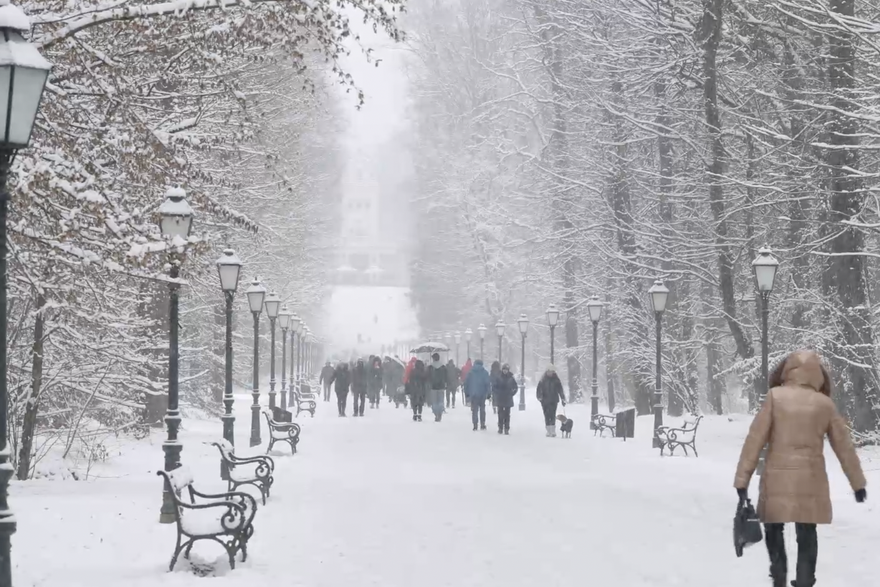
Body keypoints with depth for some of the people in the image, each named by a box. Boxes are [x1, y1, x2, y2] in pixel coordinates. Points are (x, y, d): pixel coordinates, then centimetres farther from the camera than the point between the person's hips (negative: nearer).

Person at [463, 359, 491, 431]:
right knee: (482, 410, 12)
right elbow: (488, 383, -4)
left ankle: (475, 425, -4)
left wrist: (466, 393, 13)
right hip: (482, 394, -1)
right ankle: (482, 425, 11)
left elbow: (466, 383, 6)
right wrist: (488, 394, 2)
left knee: (474, 410, 4)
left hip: (473, 394, 1)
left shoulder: (470, 373, 3)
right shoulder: (485, 372, -2)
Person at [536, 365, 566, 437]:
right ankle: (549, 431, 8)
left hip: (554, 400, -1)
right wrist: (539, 397, -16)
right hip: (545, 401, 1)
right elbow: (539, 389, -1)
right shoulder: (543, 380, 4)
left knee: (552, 415, -12)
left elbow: (560, 390, 6)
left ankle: (553, 431, -14)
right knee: (547, 416, 2)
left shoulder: (556, 380, 4)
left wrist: (563, 399, 3)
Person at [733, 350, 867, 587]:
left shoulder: (775, 396, -4)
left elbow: (754, 440, -7)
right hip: (811, 481, 2)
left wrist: (742, 479, -5)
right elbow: (844, 446, 11)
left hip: (778, 479, -1)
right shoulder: (824, 403, 4)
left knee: (773, 528, 16)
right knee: (807, 536, 9)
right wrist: (857, 482, 21)